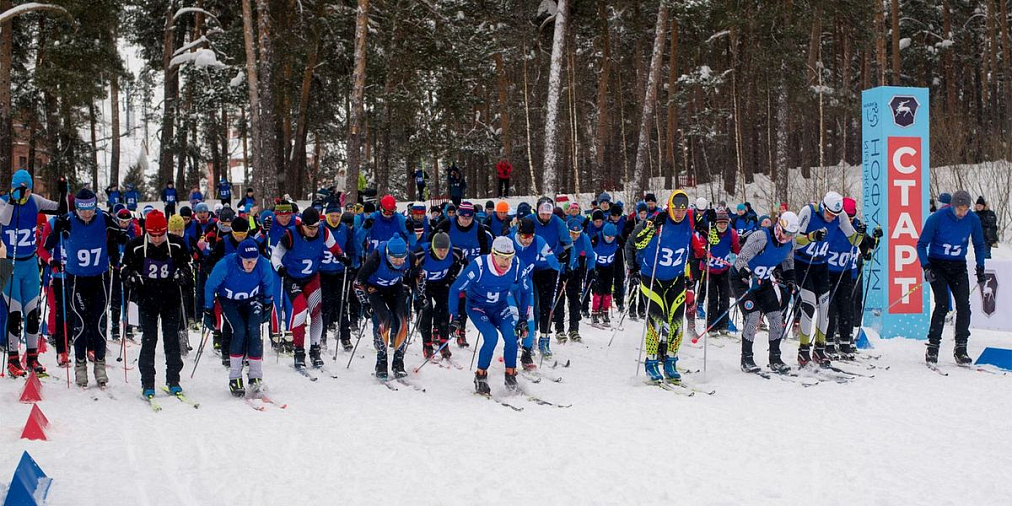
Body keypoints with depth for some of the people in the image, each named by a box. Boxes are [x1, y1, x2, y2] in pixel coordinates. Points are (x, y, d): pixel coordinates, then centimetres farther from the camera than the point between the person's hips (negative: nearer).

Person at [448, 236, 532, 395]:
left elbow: (526, 291, -1)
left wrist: (523, 319, -3)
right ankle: (480, 377, -7)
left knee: (511, 336, -22)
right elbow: (455, 289, -19)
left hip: (500, 307, 3)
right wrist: (453, 317, -17)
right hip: (477, 307, -3)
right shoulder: (479, 266, -30)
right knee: (491, 336, -25)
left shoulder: (516, 266, -21)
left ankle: (510, 375, -4)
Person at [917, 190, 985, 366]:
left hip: (958, 267, 3)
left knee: (964, 305, -9)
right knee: (942, 305, -15)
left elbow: (979, 245, 12)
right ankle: (932, 348, -7)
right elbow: (921, 244, -7)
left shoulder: (973, 220, -5)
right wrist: (926, 267, -18)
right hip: (937, 265, -3)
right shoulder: (937, 218, -15)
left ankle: (960, 348, 0)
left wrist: (980, 269, 6)